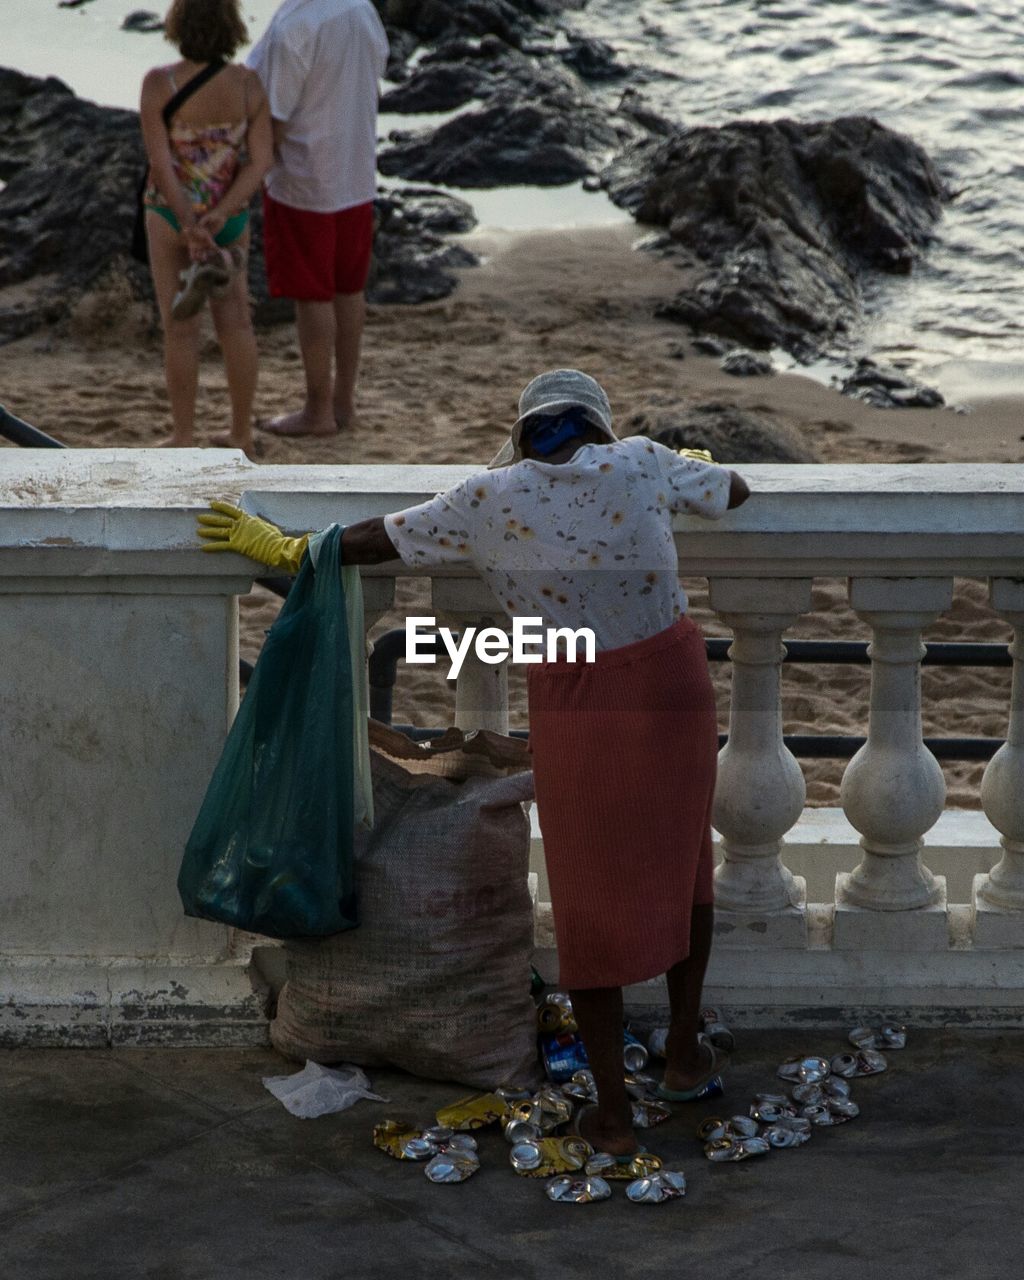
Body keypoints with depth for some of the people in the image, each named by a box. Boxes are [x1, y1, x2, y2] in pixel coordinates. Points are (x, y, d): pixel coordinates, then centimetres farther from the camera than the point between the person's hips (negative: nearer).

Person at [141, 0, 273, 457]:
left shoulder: (158, 83, -19)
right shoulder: (248, 84, -10)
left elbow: (160, 161, -23)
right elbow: (261, 161, -14)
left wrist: (190, 228, -25)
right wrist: (219, 217, -19)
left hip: (171, 214, -3)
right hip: (231, 219, 3)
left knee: (180, 326, 6)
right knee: (234, 322, 12)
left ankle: (182, 439, 12)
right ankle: (242, 433, 17)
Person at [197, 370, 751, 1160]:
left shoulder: (490, 499, -6)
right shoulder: (642, 464, -3)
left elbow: (373, 542, 2)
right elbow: (737, 491, 15)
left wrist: (284, 548, 17)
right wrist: (685, 471, 35)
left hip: (574, 706, -2)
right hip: (672, 687, 2)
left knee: (590, 901, 10)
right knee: (681, 862, 24)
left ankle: (615, 1116, 15)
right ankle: (686, 1053, 35)